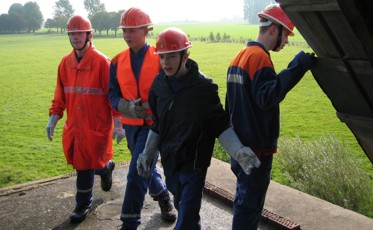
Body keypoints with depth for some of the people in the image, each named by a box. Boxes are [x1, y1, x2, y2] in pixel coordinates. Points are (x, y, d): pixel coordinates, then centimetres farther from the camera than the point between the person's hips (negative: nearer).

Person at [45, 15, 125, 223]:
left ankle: (84, 204, 29)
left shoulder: (102, 62, -12)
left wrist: (118, 123, -13)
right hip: (74, 125, 5)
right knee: (81, 161, 13)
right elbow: (61, 94, 11)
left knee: (85, 165, 3)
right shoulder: (66, 63, 6)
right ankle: (105, 168, 44)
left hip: (96, 125, -5)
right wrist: (54, 117, 5)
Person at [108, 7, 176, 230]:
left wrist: (152, 107, -22)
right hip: (131, 124, 5)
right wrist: (128, 106, -16)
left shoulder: (160, 58, -11)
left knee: (137, 172, -8)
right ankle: (163, 197, 47)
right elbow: (113, 94, 3)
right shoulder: (118, 61, 2)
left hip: (154, 123, -5)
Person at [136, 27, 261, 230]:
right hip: (169, 162, 5)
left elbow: (220, 126, -12)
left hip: (193, 163, -5)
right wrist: (147, 154, 14)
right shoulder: (159, 84, -1)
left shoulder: (203, 87, -16)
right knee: (181, 206, 22)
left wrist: (238, 151, -27)